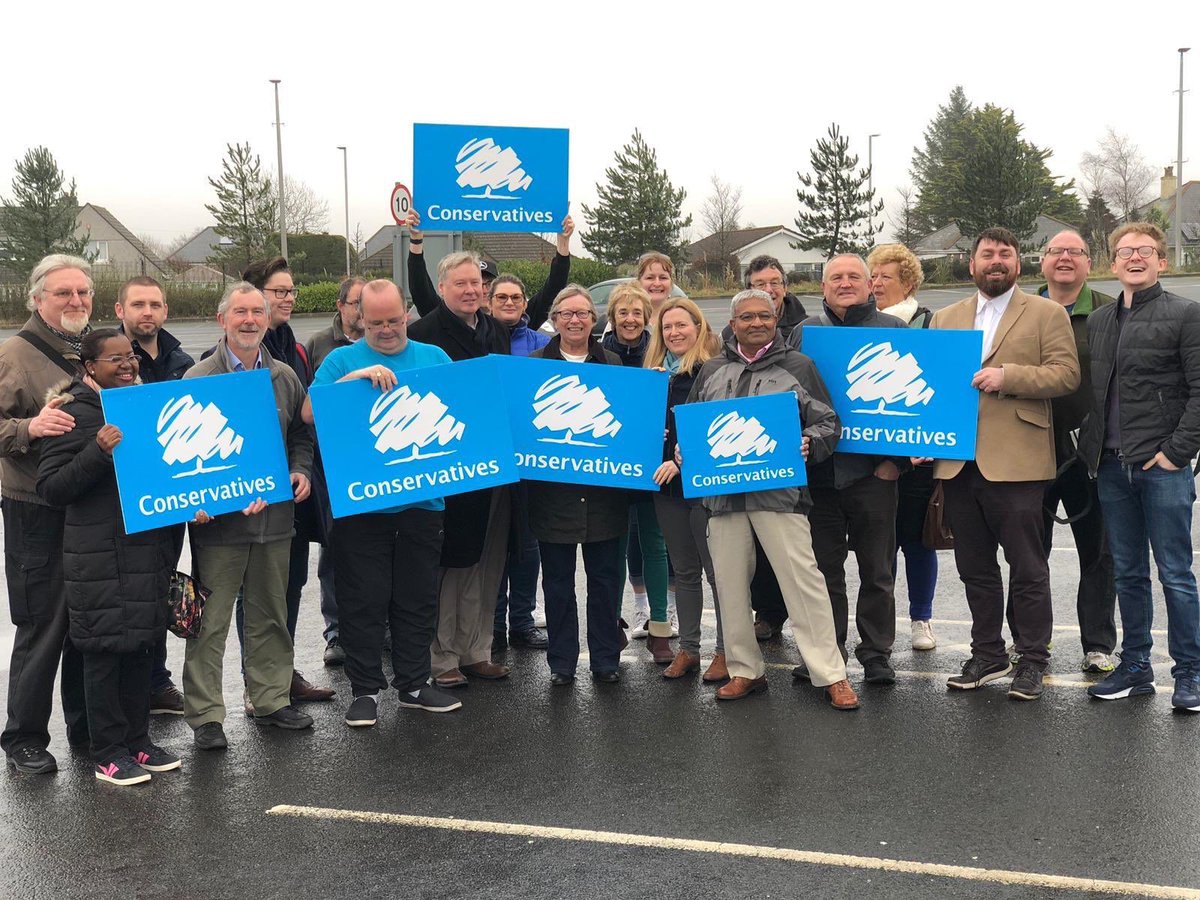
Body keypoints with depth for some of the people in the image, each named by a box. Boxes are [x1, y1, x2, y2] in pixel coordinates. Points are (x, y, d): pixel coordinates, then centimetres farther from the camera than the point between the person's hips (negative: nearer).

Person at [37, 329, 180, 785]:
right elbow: (51, 487, -13)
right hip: (99, 557, -7)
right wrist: (98, 451, -25)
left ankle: (137, 740, 24)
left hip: (149, 547, 7)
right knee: (105, 650, 0)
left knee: (143, 645, 12)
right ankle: (107, 753, 11)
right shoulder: (74, 413, -8)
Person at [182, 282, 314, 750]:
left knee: (271, 614, 15)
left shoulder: (285, 377, 10)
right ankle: (205, 715, 8)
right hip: (219, 519, -4)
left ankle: (271, 699, 28)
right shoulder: (199, 378, -4)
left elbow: (302, 434, 22)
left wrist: (301, 470, 4)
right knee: (211, 621, 0)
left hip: (274, 515, 5)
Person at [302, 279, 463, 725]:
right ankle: (365, 689, 14)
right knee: (363, 601, 3)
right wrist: (356, 377, -19)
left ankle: (413, 683, 24)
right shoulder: (343, 360, 3)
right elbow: (310, 413, -10)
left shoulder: (434, 357, 11)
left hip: (422, 500, 3)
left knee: (418, 599, 11)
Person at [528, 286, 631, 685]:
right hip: (553, 489, -1)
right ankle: (561, 662, 17)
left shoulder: (613, 364, 8)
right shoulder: (534, 365, 4)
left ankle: (605, 659, 19)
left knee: (605, 578, 7)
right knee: (558, 580, 7)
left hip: (603, 489, 1)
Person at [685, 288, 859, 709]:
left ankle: (830, 674, 0)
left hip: (780, 490, -4)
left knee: (802, 578, -8)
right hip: (722, 491, 4)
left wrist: (808, 445, -13)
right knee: (730, 583, 7)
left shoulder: (798, 366, 7)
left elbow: (827, 422, 6)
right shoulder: (711, 371, 16)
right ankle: (745, 670, 20)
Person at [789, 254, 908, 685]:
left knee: (877, 570, 5)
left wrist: (898, 458, -6)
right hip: (818, 470, 2)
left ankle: (876, 654, 16)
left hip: (873, 470, -2)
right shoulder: (805, 332, 12)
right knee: (823, 566, 8)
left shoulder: (894, 330, 5)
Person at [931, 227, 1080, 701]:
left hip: (1015, 462, -4)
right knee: (975, 569, 12)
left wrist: (1007, 376, -17)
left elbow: (1066, 374, -6)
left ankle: (1032, 661, 13)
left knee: (1027, 568, 1)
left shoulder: (1047, 314, 4)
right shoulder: (945, 319, 16)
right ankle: (987, 654, 24)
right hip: (958, 462, 4)